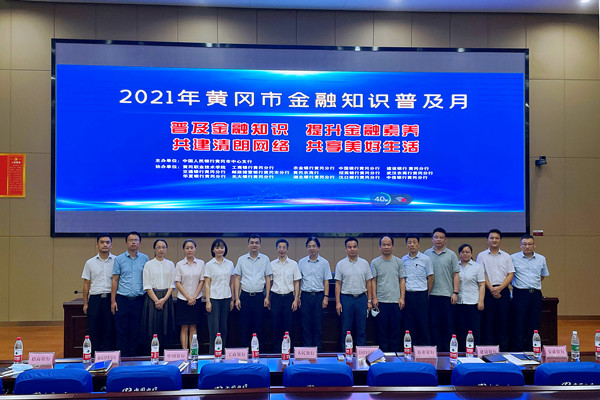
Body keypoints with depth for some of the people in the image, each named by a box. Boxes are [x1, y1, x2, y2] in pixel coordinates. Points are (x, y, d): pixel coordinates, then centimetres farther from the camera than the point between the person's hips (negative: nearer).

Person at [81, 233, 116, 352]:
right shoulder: (90, 263, 9)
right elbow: (86, 284, 10)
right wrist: (85, 303, 5)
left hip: (111, 298, -1)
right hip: (95, 299, 1)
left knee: (109, 330, 2)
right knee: (94, 330, 2)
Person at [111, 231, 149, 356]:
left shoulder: (145, 259, 6)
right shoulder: (119, 259, 4)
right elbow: (115, 280, 4)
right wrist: (113, 301, -1)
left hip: (139, 299, 1)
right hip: (122, 299, -1)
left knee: (136, 331, 5)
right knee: (122, 331, 1)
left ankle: (133, 355, 14)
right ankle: (122, 357, 9)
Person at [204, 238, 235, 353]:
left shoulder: (230, 264, 8)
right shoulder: (209, 264, -1)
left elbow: (231, 283, 11)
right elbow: (207, 284, -3)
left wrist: (232, 300, 9)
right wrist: (207, 301, -9)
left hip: (226, 298, 3)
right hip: (214, 298, -3)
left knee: (224, 326, 8)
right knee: (214, 327, -4)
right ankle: (213, 352, 2)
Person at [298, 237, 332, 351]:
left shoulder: (324, 262, 3)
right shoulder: (301, 262, 6)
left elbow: (326, 281, 4)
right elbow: (298, 281, 8)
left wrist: (326, 297, -4)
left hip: (319, 295, -1)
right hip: (306, 296, 1)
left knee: (318, 325, 3)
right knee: (306, 325, 3)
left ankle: (318, 350, 12)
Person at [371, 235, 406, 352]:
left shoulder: (399, 262, 8)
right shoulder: (375, 262, 4)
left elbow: (402, 280, 8)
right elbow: (373, 281, 2)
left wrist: (402, 298, 0)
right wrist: (374, 298, -5)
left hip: (396, 301, 1)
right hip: (381, 301, -1)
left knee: (395, 329, 5)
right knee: (382, 329, 4)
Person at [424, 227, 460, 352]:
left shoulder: (451, 255, 4)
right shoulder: (427, 254, 8)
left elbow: (456, 275, 2)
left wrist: (455, 292, -5)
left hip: (447, 295, -1)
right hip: (431, 295, 1)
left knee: (448, 325, 2)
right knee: (434, 324, 6)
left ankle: (448, 351, 11)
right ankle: (437, 350, 14)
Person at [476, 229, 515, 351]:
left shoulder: (506, 256, 12)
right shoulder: (482, 256, 6)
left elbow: (510, 274, 5)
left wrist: (499, 288, -9)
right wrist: (491, 289, -12)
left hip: (503, 291, 2)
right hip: (488, 291, -2)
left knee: (503, 321, 3)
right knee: (488, 321, 0)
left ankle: (504, 349, 10)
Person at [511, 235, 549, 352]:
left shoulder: (541, 259, 9)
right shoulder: (513, 258, -1)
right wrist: (515, 285, 5)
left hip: (536, 294, 3)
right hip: (520, 293, -3)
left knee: (534, 324, 6)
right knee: (519, 324, -3)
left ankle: (532, 350, 14)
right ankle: (519, 350, 2)